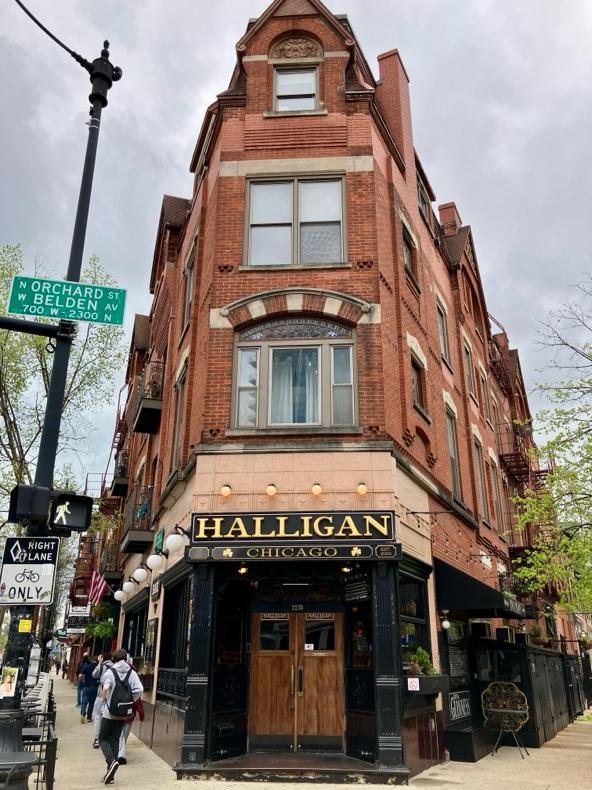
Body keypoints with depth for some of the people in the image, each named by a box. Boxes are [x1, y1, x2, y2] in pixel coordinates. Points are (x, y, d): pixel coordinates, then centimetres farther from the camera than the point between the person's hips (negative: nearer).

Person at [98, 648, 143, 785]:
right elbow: (139, 690, -10)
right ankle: (110, 773, 14)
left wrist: (104, 699, -6)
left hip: (109, 712, -4)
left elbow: (106, 688, -25)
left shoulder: (110, 671, -8)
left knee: (103, 738, 10)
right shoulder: (132, 673, 1)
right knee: (115, 740, 13)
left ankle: (112, 761, -14)